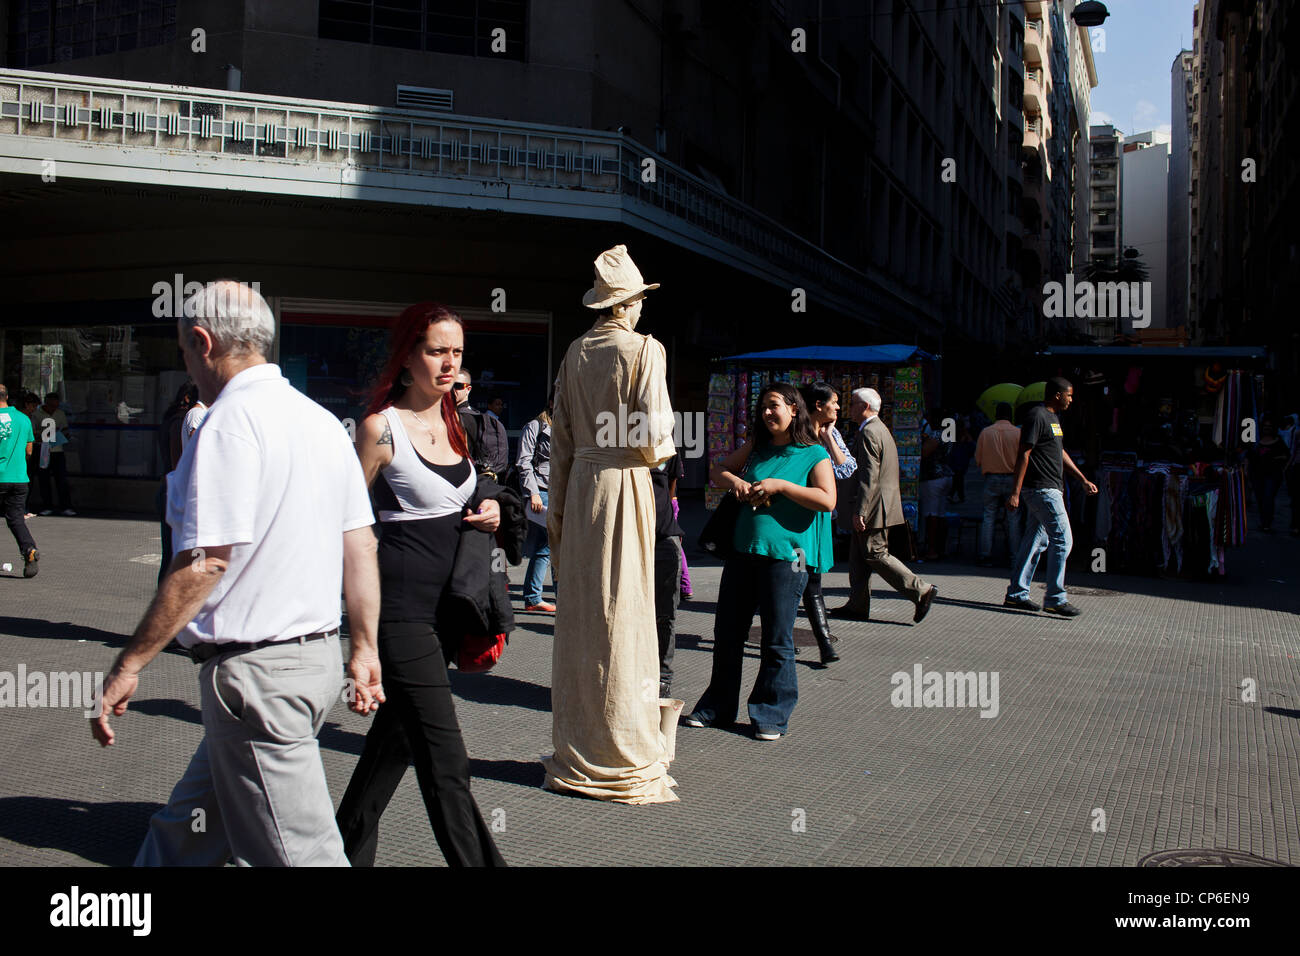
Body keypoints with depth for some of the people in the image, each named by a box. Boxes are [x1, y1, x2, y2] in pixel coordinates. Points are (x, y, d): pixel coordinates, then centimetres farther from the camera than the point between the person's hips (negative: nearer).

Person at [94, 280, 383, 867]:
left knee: (301, 852, 0)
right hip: (317, 657, 9)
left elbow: (204, 562, -19)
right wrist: (365, 650, 17)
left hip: (254, 672, -9)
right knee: (184, 835, 21)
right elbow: (360, 546, 12)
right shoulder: (323, 421, 12)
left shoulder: (230, 422, -14)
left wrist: (128, 665, -12)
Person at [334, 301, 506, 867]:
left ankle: (349, 850, 33)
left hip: (440, 603, 8)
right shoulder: (382, 427, -11)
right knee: (445, 759, -8)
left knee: (398, 735, 18)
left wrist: (485, 515, 4)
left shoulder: (451, 422, 12)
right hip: (400, 603, -8)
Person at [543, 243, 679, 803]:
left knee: (578, 619, 10)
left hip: (580, 484, 5)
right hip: (625, 485, -5)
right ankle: (622, 759, 7)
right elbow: (652, 439, -13)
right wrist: (663, 449, 10)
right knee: (623, 620, 0)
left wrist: (556, 505, 15)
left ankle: (574, 754, 20)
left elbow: (560, 437, 10)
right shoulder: (644, 351, -7)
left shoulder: (576, 353, 8)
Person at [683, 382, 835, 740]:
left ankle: (772, 716, 14)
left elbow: (827, 500, -14)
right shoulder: (757, 448, 14)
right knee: (727, 633, 10)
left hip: (785, 554, -5)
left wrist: (780, 485, -16)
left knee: (777, 641, 2)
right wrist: (734, 480, -1)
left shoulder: (814, 454, -2)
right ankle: (717, 708, 23)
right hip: (744, 550, 6)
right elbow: (717, 471, 21)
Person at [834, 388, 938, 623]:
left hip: (873, 506, -10)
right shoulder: (881, 429, 17)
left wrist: (859, 511, -23)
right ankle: (858, 605, 16)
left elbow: (869, 476, -22)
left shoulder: (869, 433, -15)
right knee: (858, 556, 12)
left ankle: (921, 592, -6)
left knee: (875, 555, -6)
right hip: (880, 506, 10)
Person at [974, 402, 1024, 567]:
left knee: (988, 517, 5)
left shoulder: (985, 432, 0)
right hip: (1012, 479, -1)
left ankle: (986, 556, 2)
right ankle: (1015, 556, 3)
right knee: (1014, 519, 4)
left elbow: (978, 459, 4)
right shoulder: (1017, 433, -3)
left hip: (991, 478, 1)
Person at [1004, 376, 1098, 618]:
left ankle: (1016, 594, 16)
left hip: (1051, 489, 10)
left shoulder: (1052, 417, 18)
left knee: (1036, 542, 11)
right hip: (1042, 489, -10)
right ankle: (1055, 598, -5)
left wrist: (1084, 480, 28)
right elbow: (1024, 455, -18)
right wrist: (1015, 492, -22)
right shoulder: (1036, 416, -13)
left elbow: (1060, 453, 27)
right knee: (1062, 540, -9)